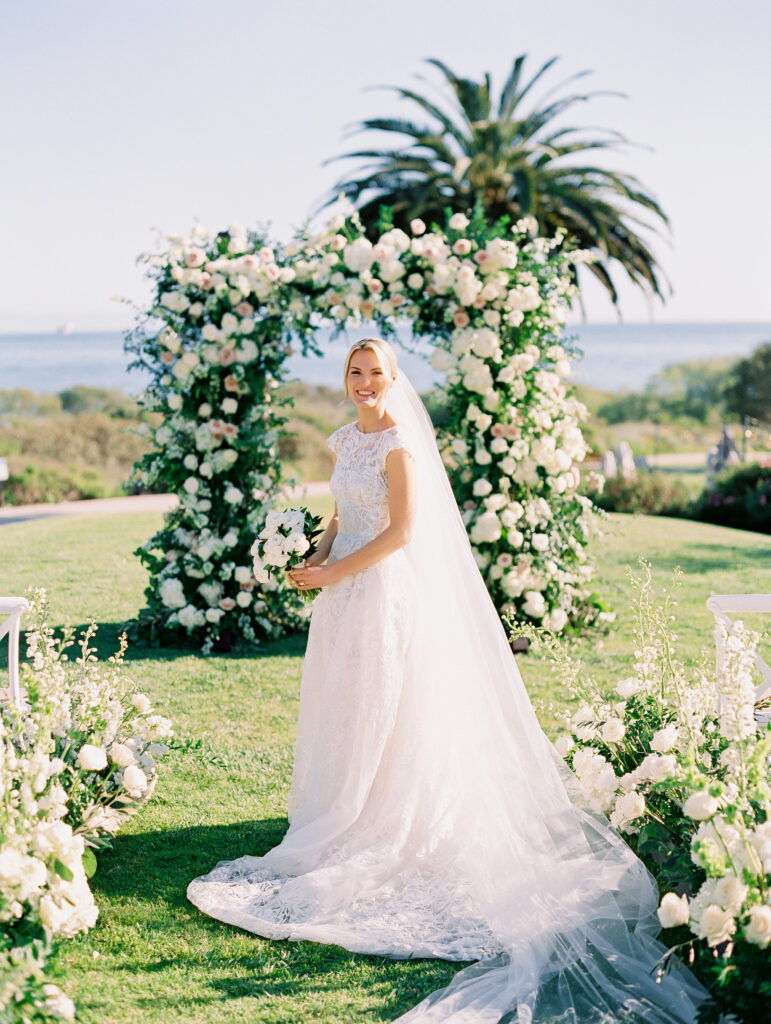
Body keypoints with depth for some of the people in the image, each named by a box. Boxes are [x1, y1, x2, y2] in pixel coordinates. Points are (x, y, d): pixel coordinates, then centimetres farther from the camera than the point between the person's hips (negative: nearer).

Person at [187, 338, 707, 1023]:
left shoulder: (400, 445, -13)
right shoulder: (344, 440, 12)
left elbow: (401, 532, -17)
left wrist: (335, 574, -14)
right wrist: (319, 559, 1)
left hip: (387, 589, -8)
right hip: (344, 589, 8)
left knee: (377, 713, -1)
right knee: (338, 710, 11)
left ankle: (373, 841, 9)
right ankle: (343, 831, 21)